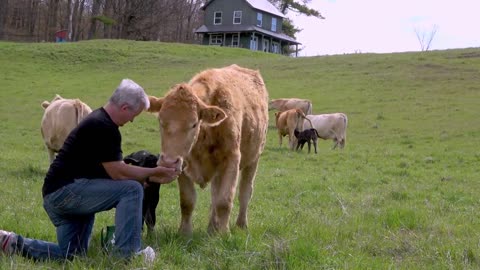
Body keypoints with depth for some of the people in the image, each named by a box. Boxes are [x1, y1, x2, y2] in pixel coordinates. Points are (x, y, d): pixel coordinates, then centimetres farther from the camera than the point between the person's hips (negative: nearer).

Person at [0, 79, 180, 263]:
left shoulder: (99, 122, 16)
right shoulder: (103, 127, -16)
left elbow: (116, 169, 20)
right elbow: (117, 173, -16)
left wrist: (151, 177, 15)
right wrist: (153, 172, -6)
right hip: (65, 191, -11)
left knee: (70, 255, 15)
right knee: (131, 190, -18)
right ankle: (126, 254, -15)